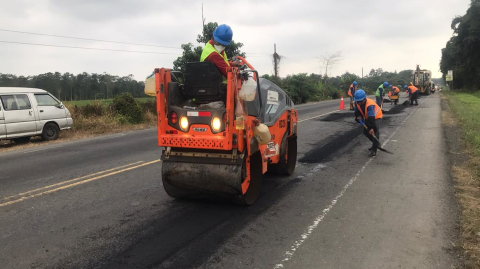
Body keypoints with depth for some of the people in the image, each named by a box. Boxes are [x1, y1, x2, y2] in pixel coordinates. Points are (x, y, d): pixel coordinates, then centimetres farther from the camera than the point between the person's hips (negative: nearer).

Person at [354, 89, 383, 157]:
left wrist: (371, 128, -55)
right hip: (367, 117, 8)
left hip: (376, 116, -8)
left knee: (374, 131, -23)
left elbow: (371, 118, -48)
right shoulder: (357, 103, -19)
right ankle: (376, 143, 33)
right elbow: (357, 112, -3)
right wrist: (358, 116, -26)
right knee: (365, 131, 11)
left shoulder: (370, 105, -40)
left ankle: (374, 150, -19)